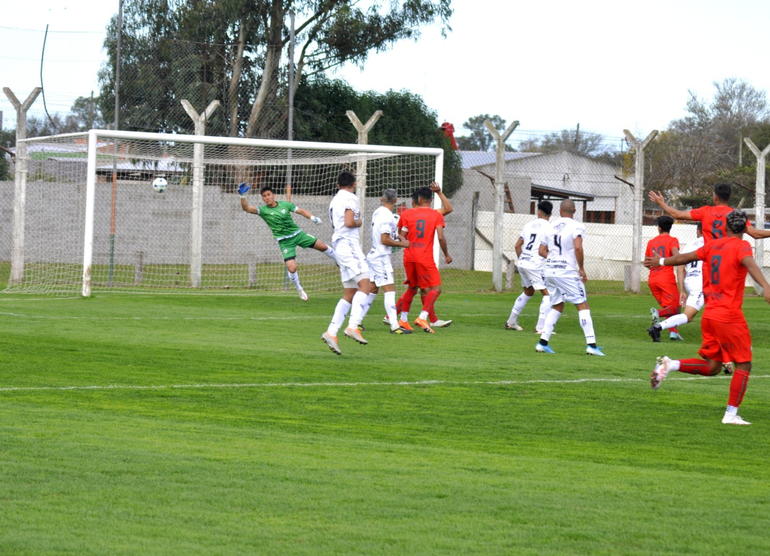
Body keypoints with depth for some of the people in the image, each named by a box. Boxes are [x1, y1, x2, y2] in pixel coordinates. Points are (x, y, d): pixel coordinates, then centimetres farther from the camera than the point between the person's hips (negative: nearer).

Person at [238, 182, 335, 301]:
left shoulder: (285, 204, -1)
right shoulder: (263, 210, -9)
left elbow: (301, 211, 7)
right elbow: (247, 208, -23)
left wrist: (312, 217, -9)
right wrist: (243, 196, -39)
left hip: (298, 233, 3)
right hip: (285, 241, -3)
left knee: (322, 247, 5)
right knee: (292, 269, -15)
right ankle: (299, 289, 14)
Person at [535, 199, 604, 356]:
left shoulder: (551, 227, 10)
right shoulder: (576, 226, -8)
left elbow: (542, 251, 12)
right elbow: (578, 248, -22)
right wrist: (581, 268, -12)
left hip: (550, 271, 6)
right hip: (567, 272, -6)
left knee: (557, 306, 18)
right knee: (583, 306, 1)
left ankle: (543, 343, 10)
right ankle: (591, 344, -7)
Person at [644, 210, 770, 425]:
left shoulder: (714, 245, 11)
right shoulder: (741, 246, -8)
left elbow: (685, 257, 22)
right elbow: (749, 264, -30)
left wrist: (660, 262, 40)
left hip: (709, 314, 7)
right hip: (730, 316, -7)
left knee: (712, 367, 15)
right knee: (743, 365, 2)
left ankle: (670, 365, 0)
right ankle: (731, 414, -3)